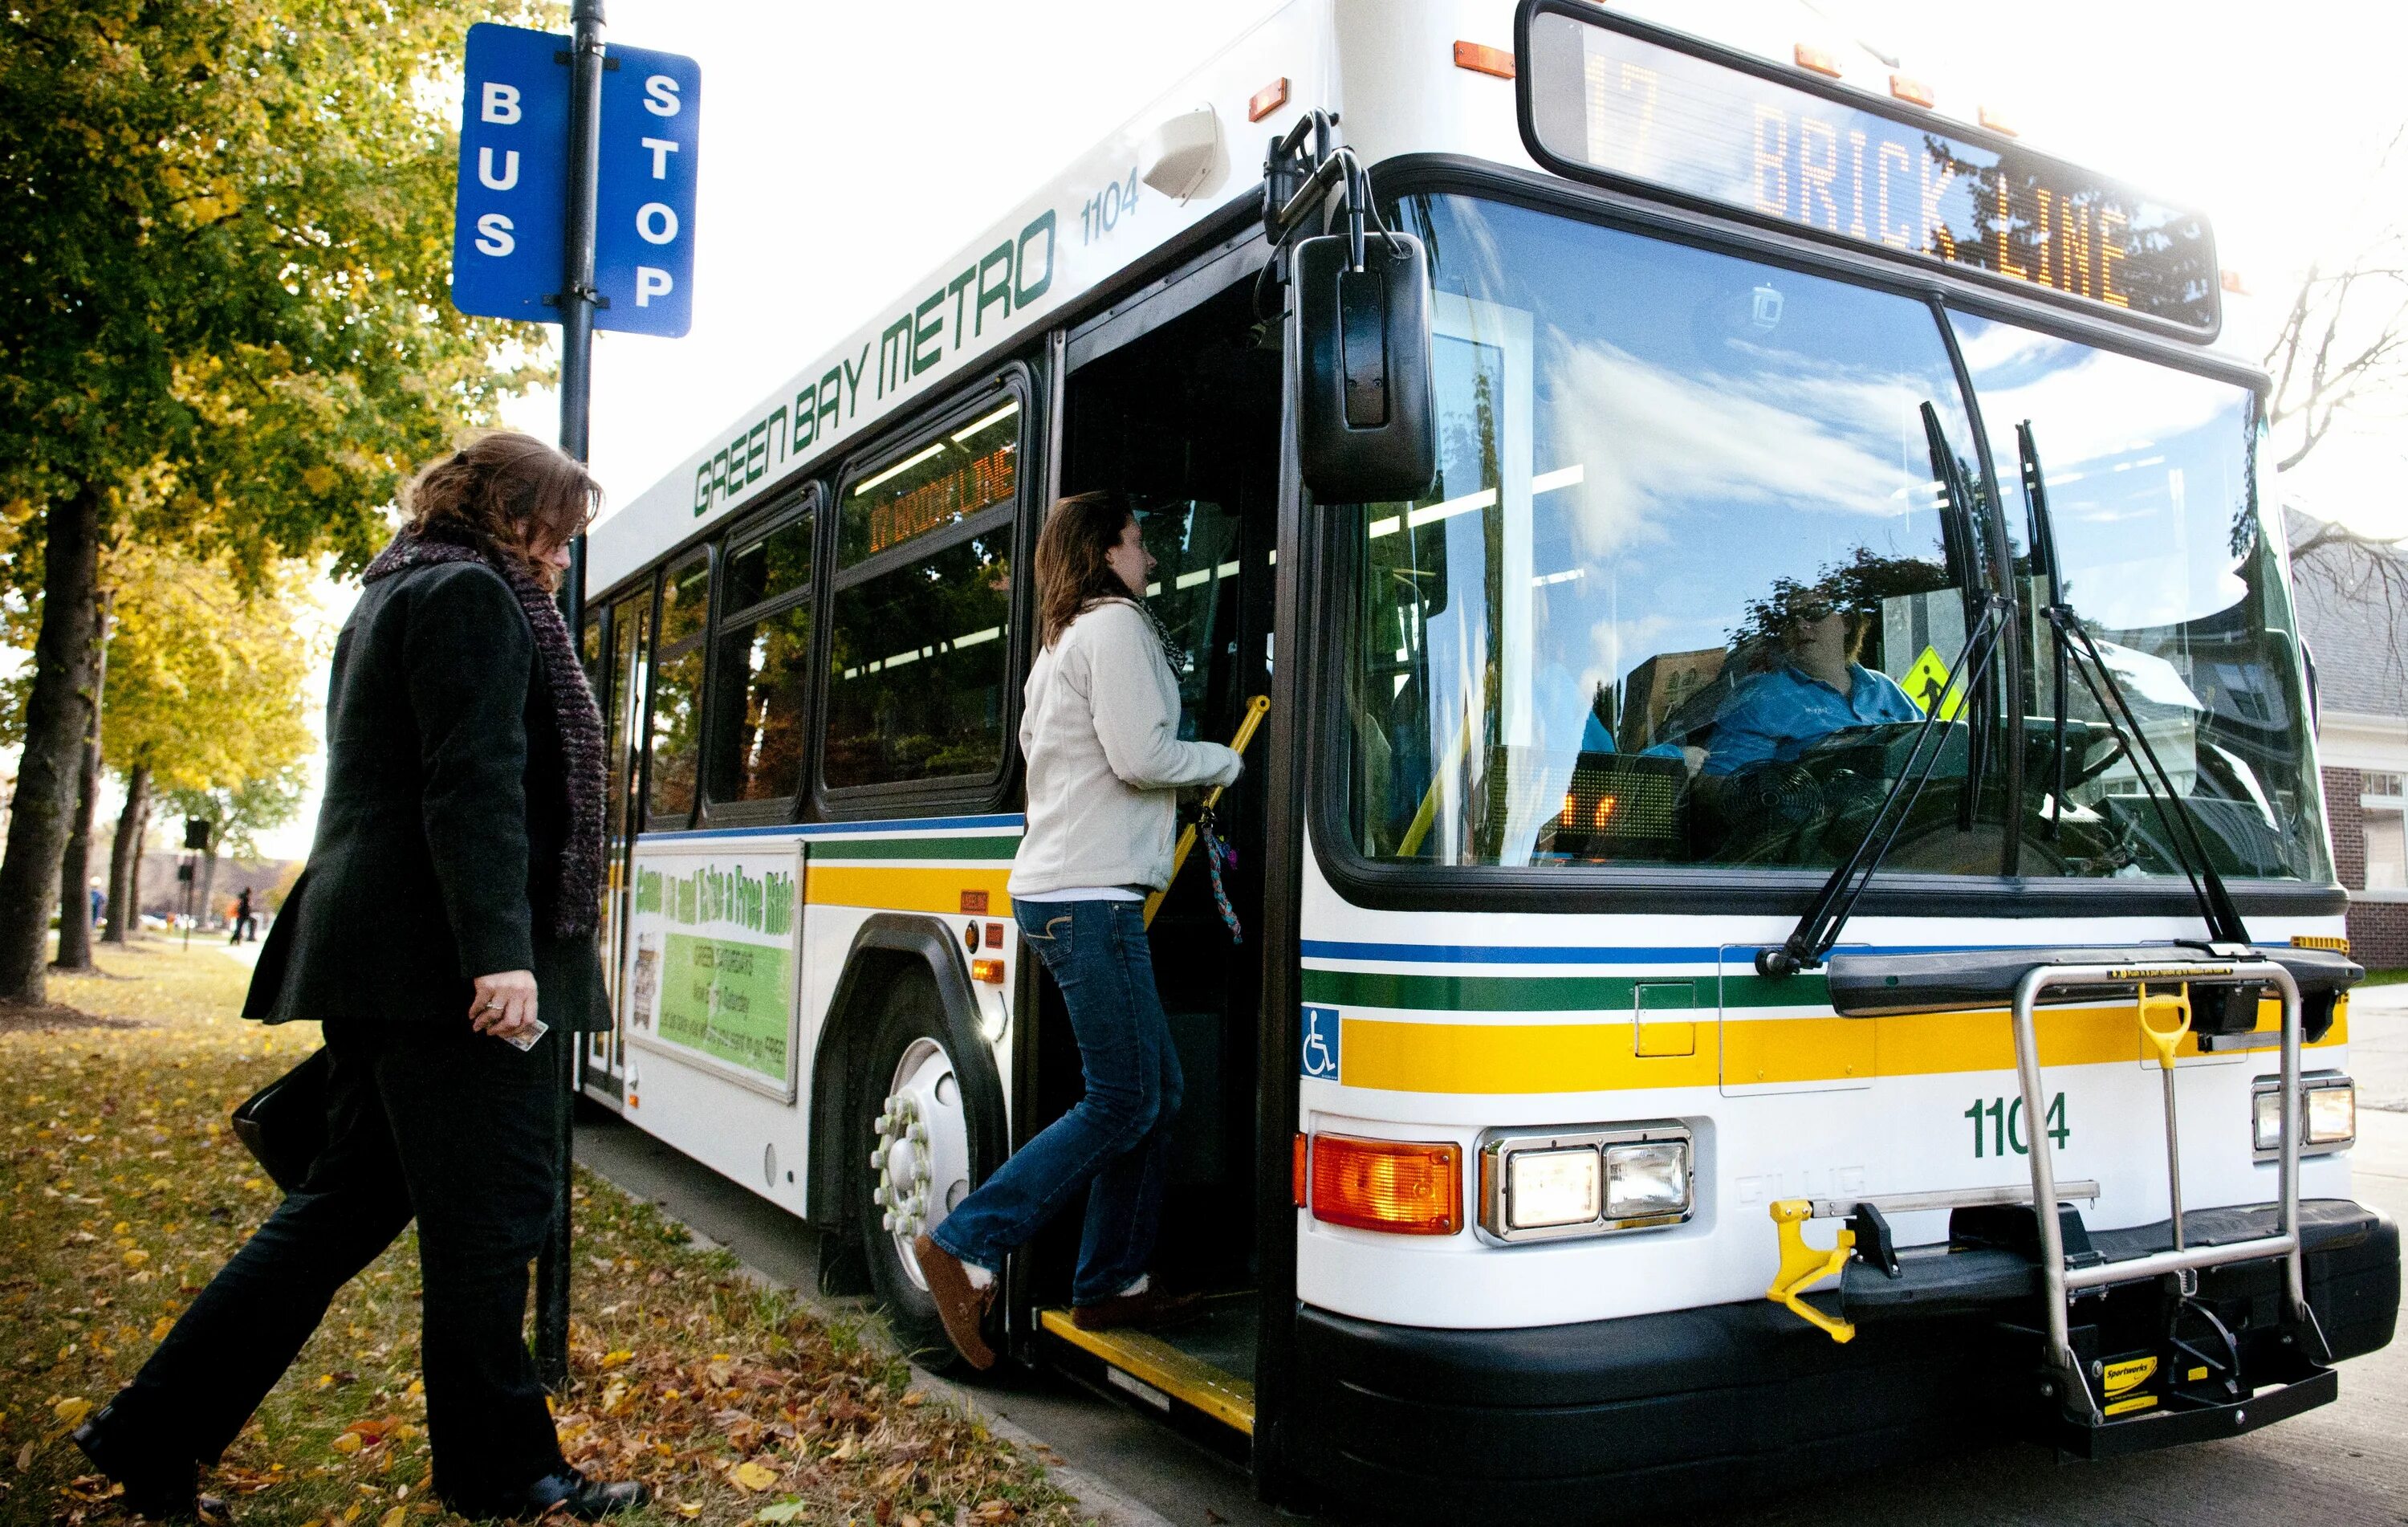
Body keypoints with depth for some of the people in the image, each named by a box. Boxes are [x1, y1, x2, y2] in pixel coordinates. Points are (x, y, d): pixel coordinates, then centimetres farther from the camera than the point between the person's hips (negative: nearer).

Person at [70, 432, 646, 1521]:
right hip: (445, 958, -10)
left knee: (350, 1199, 15)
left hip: (368, 945, 10)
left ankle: (154, 1430, 20)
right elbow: (474, 788, -20)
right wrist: (500, 952, -26)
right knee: (487, 1215, -1)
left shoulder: (392, 598, 23)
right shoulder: (473, 596, -9)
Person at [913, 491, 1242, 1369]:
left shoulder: (1059, 646, 24)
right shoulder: (1116, 625, -6)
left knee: (1155, 1091, 11)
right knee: (1122, 1105, -7)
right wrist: (1223, 761, 2)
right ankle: (966, 1248, -6)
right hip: (1090, 896, -10)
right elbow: (1140, 755, -16)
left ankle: (1113, 1283, 15)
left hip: (1057, 891, 10)